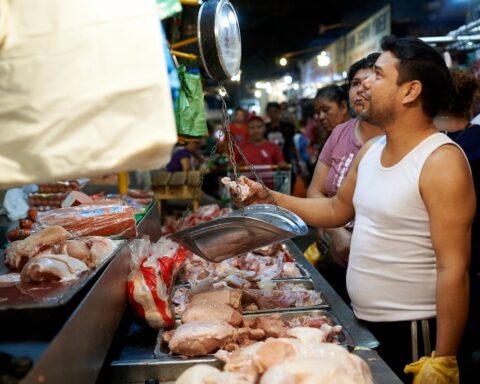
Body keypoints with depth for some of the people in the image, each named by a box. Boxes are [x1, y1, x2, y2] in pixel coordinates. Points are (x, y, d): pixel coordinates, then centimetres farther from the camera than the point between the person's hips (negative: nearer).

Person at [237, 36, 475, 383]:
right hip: (362, 322, 7)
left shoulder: (442, 162, -20)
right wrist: (269, 198, 7)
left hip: (411, 333, -7)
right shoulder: (370, 151, 4)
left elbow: (453, 269, -22)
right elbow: (338, 209, 17)